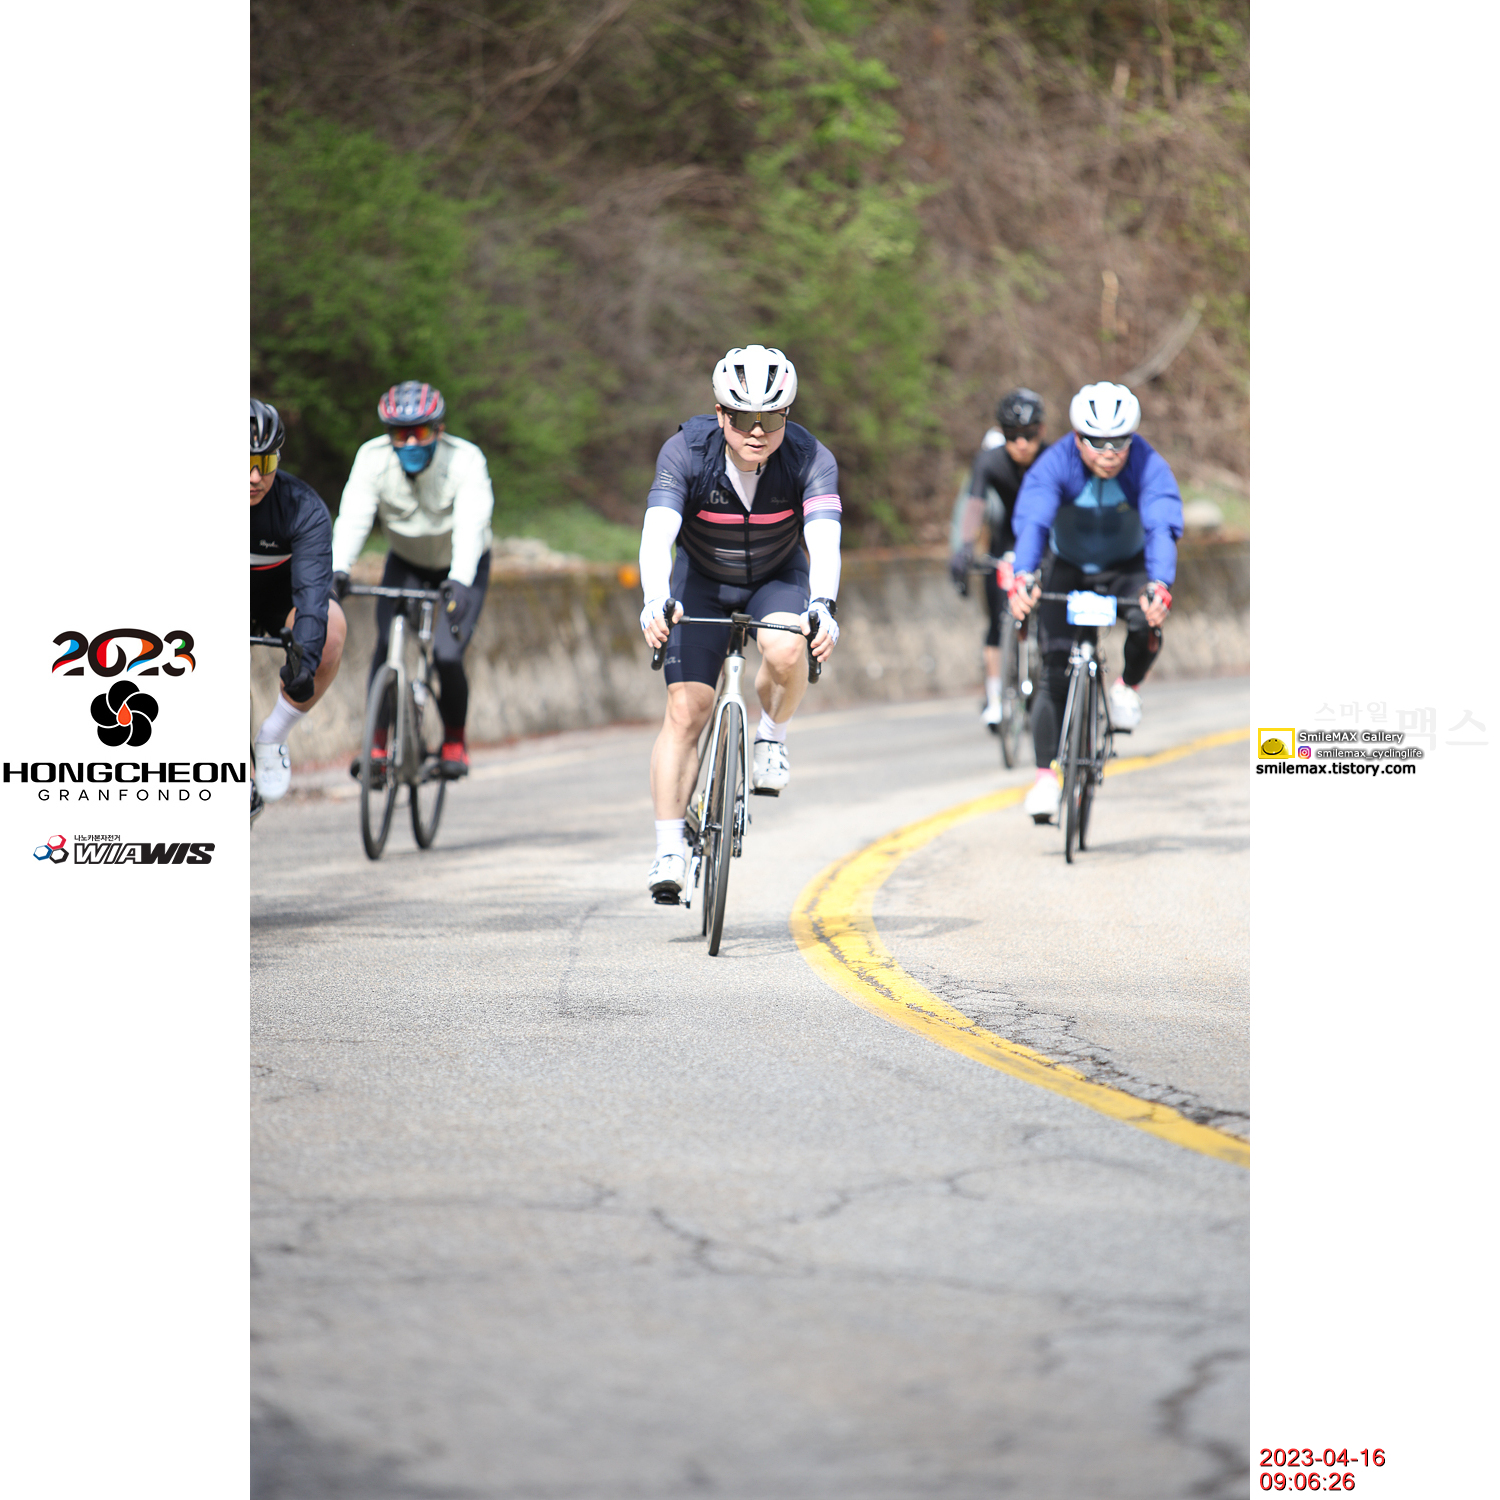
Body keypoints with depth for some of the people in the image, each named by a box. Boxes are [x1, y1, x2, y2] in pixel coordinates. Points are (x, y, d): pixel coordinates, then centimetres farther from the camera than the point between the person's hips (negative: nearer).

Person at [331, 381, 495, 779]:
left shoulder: (465, 460, -31)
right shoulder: (373, 459, -24)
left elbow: (470, 525, -42)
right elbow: (353, 517, -35)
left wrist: (459, 581, -59)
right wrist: (338, 569, -52)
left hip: (461, 567, -2)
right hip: (406, 563, 2)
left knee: (447, 656, -17)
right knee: (385, 648, -18)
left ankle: (455, 742, 7)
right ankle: (377, 744, -7)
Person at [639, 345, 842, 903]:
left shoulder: (810, 460, -27)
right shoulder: (686, 452, -28)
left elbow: (823, 539, -39)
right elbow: (657, 533, -39)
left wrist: (823, 606, -58)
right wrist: (656, 599, -58)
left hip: (778, 578, 0)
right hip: (702, 581, 0)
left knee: (786, 652, -33)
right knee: (685, 710, -12)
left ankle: (772, 735, -2)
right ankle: (669, 851, -7)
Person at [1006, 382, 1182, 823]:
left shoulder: (1148, 467, -27)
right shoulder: (1055, 465, -27)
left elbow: (1162, 527, -40)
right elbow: (1031, 522, -40)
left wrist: (1159, 585, -58)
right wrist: (1023, 577, -59)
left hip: (1127, 568, 0)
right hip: (1067, 568, 0)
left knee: (1146, 627, -32)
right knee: (1054, 674, -13)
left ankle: (1127, 687, -1)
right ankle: (1045, 778, -9)